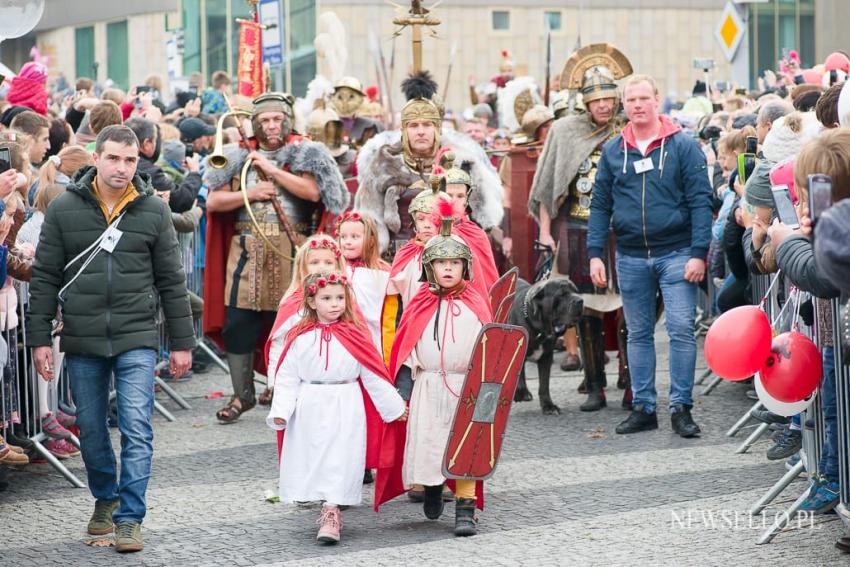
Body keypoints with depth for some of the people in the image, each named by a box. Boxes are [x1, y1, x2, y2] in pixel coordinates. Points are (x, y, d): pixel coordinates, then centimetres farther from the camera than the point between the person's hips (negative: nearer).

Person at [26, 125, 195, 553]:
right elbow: (44, 278, 3)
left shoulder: (154, 211, 2)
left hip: (136, 340, -1)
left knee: (136, 431, -8)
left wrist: (181, 342, 6)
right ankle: (105, 499, 34)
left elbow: (171, 281, 6)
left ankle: (129, 517, -3)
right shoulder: (64, 209, 0)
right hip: (82, 342, 1)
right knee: (91, 430, 12)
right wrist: (39, 338, -2)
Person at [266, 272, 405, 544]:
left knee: (340, 460, -7)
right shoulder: (299, 338, 0)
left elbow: (373, 376, 6)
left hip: (345, 410, -1)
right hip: (309, 410, 1)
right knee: (312, 458, 4)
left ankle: (331, 514, -7)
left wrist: (394, 407, 9)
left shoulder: (356, 336, -1)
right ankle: (331, 510, 18)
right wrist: (280, 411, -7)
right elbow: (287, 377, 2)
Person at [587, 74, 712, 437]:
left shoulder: (682, 146, -2)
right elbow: (600, 205, 11)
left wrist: (698, 253, -12)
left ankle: (681, 408, -2)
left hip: (675, 253, -3)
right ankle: (643, 408, 15)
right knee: (638, 334, 8)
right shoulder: (612, 151, 8)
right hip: (630, 257, 3)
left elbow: (700, 200, -5)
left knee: (681, 330, -8)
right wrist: (595, 253, 1)